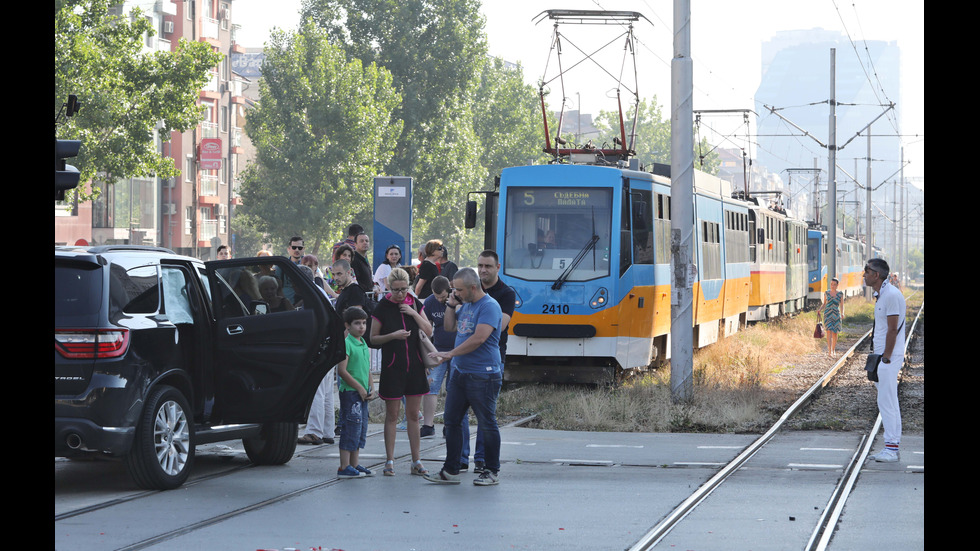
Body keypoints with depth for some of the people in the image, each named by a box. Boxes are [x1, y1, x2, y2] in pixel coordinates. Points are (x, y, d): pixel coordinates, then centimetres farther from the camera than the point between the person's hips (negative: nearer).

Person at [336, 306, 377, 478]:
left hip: (362, 393, 9)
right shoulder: (346, 343, -12)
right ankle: (344, 468, -6)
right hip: (350, 392, -9)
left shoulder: (363, 344, 15)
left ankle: (355, 465, 18)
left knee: (361, 430, 11)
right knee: (351, 429, -9)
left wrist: (371, 388, 8)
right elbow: (342, 370, -17)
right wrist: (359, 388, -14)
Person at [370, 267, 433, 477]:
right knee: (392, 416, 1)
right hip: (392, 367, -3)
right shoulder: (382, 307, -6)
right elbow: (373, 338, -2)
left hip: (415, 366, 3)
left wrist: (414, 313, -9)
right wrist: (393, 336, -18)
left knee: (413, 415, 8)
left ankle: (416, 462, 12)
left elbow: (429, 331, 5)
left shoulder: (414, 303, 5)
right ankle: (390, 461, 7)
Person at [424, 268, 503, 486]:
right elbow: (449, 327, 26)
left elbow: (479, 338, -24)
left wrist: (451, 354, -19)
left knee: (487, 424, 1)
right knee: (452, 421, 8)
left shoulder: (489, 306, -14)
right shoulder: (465, 305, 14)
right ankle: (451, 470, 14)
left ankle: (493, 471, 11)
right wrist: (451, 304, 9)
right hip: (459, 372, 9)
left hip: (482, 376, -9)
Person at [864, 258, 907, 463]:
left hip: (889, 357, -10)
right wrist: (875, 354, 16)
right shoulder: (880, 295, 14)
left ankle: (891, 448, -6)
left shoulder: (892, 295, -18)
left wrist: (886, 358, -19)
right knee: (888, 402, 12)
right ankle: (892, 447, 15)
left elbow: (893, 330, -19)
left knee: (887, 402, -9)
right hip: (881, 356, 10)